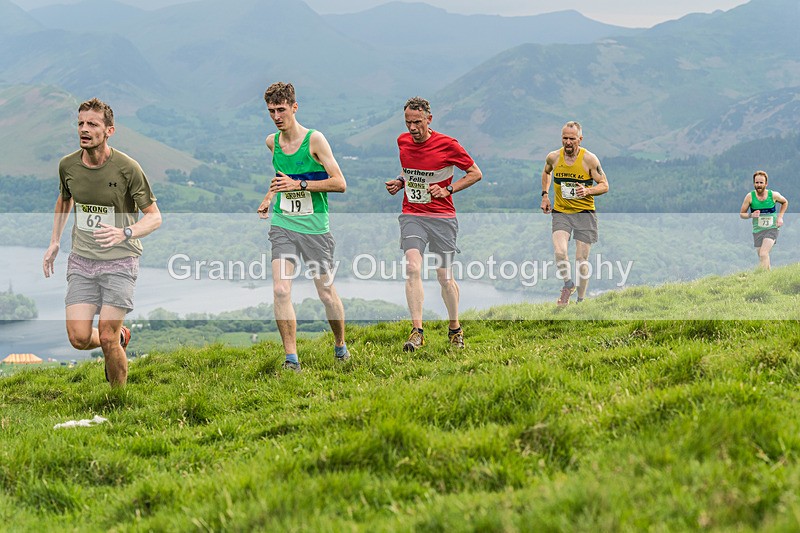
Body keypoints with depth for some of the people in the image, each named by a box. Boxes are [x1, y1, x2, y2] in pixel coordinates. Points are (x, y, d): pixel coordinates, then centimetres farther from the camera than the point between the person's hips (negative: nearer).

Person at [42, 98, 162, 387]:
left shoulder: (127, 168, -12)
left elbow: (154, 217, -8)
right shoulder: (68, 165, 1)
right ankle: (120, 337, 28)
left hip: (120, 260, -4)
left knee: (107, 340, -9)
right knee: (79, 338, -7)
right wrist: (54, 241, 18)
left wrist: (125, 233, -27)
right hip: (81, 258, 4)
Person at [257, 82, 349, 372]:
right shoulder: (271, 141, 7)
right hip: (282, 225, 3)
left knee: (326, 293, 6)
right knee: (280, 290, -13)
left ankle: (340, 345, 30)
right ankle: (291, 358, -8)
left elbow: (339, 183, -13)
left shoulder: (314, 139, -9)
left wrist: (299, 184, -19)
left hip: (315, 227, -3)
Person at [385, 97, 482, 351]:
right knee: (413, 268, -17)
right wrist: (400, 182, 5)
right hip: (411, 214, 3)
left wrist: (448, 189, -11)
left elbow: (475, 173, 1)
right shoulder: (403, 142, 6)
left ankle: (455, 328, 25)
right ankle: (417, 332, -18)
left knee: (444, 277, 2)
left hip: (442, 217, -3)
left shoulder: (447, 144, -8)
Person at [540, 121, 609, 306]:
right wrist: (545, 195, 13)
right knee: (560, 253, -21)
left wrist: (588, 191, -22)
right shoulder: (553, 157, -2)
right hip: (560, 212, 1)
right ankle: (568, 285, 5)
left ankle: (581, 299, 17)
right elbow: (546, 172, 23)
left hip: (584, 213, -1)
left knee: (581, 260, 0)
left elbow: (604, 185, -3)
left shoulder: (589, 159, -10)